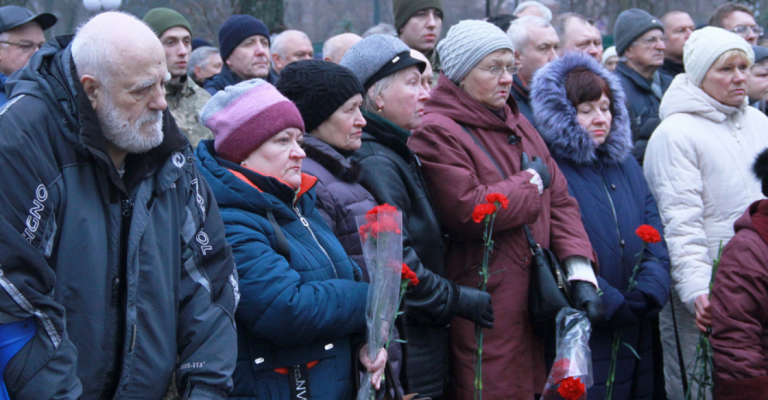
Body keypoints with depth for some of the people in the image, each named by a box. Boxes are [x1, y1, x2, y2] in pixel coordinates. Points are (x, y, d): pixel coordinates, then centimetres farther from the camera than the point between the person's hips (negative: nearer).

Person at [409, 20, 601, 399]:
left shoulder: (518, 125, 18)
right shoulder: (436, 132, -8)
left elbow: (560, 200, 12)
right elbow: (468, 210, -20)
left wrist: (580, 269, -3)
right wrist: (531, 182, -4)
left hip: (537, 294, 7)